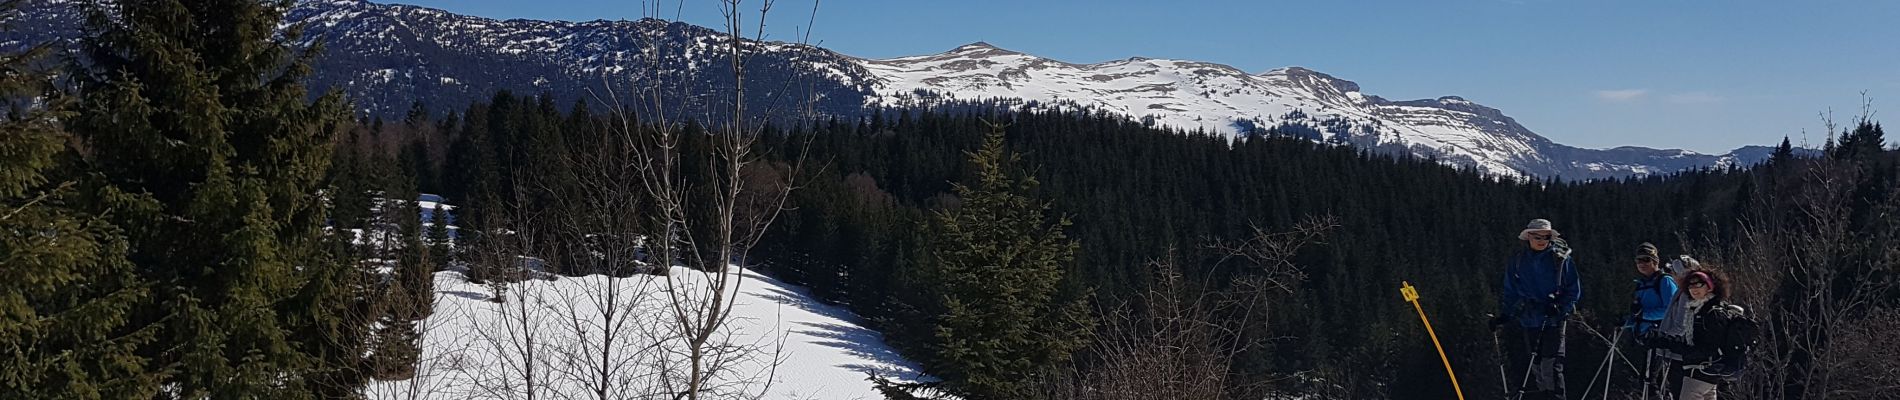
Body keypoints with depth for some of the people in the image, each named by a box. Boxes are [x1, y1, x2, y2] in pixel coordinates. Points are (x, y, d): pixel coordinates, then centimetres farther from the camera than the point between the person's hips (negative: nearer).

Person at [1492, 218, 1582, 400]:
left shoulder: (1561, 259, -2)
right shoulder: (1517, 260, 5)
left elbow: (1574, 290, 2)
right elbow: (1510, 292, 14)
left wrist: (1560, 307, -12)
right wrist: (1505, 315, 7)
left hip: (1554, 319, -3)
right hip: (1529, 319, 4)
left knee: (1551, 362, -13)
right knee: (1536, 362, 8)